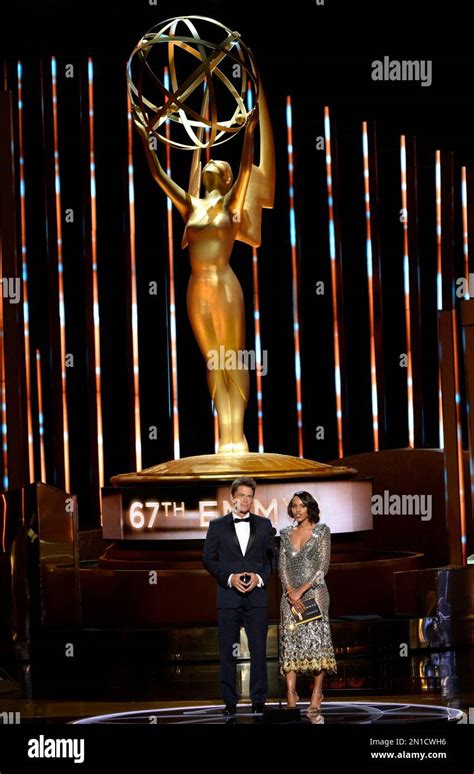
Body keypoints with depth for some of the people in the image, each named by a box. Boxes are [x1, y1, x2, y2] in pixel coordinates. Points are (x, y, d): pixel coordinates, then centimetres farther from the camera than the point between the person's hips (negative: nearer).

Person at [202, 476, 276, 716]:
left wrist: (260, 577, -7)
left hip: (257, 595, 1)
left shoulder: (264, 525, 9)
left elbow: (272, 557, 10)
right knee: (228, 651, 2)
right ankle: (229, 702, 8)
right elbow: (208, 559, 3)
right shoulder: (217, 525, 5)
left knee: (259, 649, 0)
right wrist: (229, 577, -10)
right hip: (228, 595, -1)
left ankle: (258, 700, 7)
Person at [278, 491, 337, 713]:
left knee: (315, 638, -5)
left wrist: (302, 590, -14)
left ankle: (317, 694, 1)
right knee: (290, 640, -3)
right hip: (290, 594, 4)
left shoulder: (322, 532, 0)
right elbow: (282, 565, 6)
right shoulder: (286, 534, 12)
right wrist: (290, 592, -9)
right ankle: (291, 695, -3)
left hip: (314, 592, -3)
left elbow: (323, 566, -7)